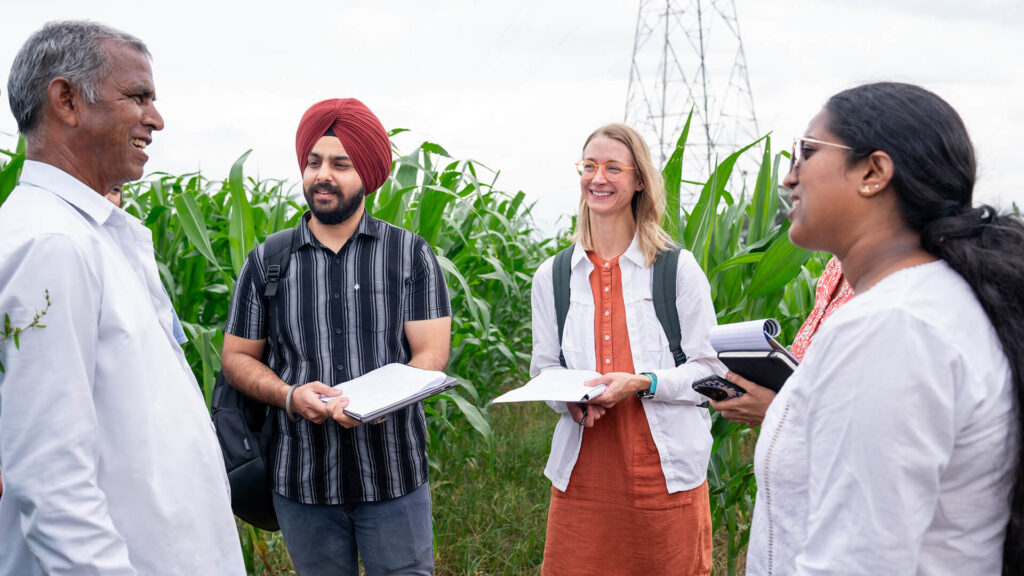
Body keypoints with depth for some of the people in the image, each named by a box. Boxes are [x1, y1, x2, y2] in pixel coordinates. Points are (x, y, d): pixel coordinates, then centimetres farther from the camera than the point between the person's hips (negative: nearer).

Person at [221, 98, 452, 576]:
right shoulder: (266, 262, 6)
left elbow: (431, 354, -3)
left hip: (394, 477, -1)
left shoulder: (410, 254, 2)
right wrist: (290, 396, -11)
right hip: (302, 481, 2)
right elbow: (237, 358, 9)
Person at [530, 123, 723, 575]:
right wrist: (569, 397, -8)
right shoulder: (552, 276, 9)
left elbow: (711, 369, -1)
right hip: (582, 473, 2)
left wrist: (642, 383, -17)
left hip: (666, 474, -2)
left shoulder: (679, 268, 0)